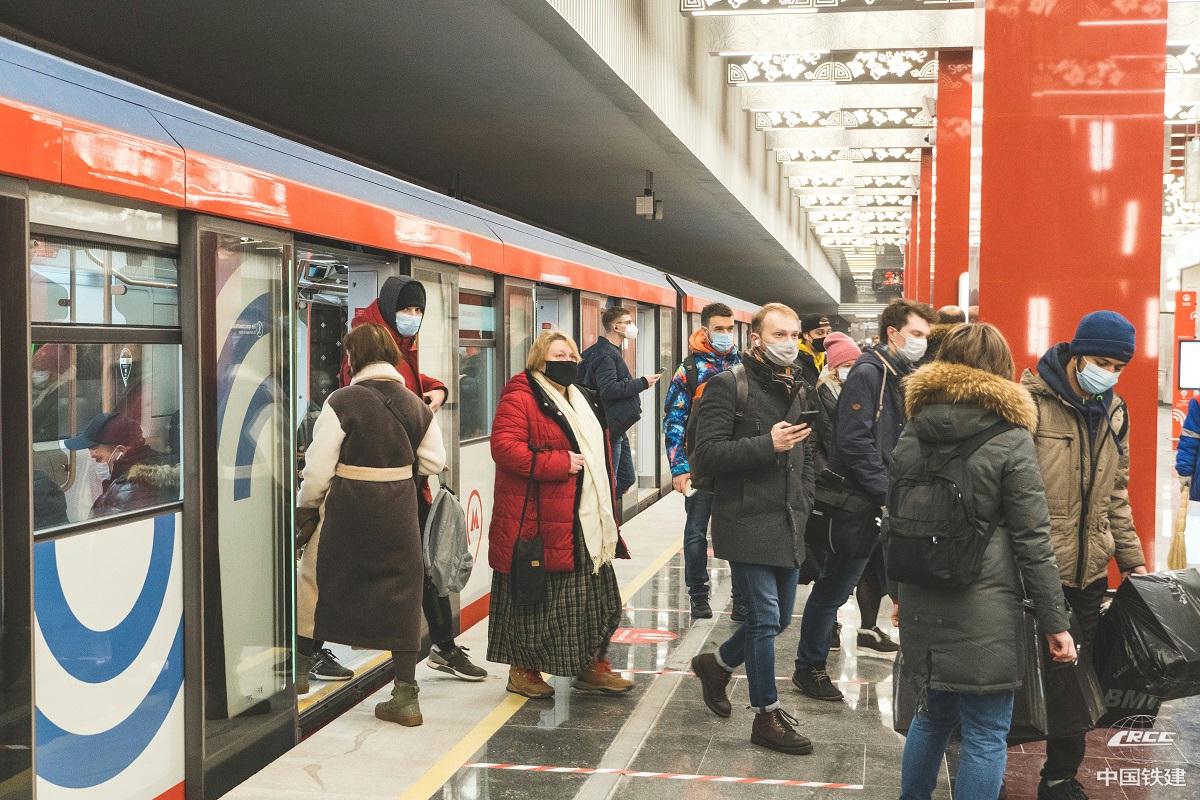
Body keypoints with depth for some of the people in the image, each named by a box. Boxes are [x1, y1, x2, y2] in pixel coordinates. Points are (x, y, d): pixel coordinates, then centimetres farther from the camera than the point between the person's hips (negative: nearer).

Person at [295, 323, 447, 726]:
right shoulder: (416, 404, 3)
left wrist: (306, 504, 8)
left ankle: (300, 669, 30)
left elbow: (319, 465, -9)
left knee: (317, 580, 16)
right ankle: (405, 696, 9)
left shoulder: (342, 401, -11)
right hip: (399, 509, 4)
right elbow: (434, 462, 10)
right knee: (401, 591, 9)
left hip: (349, 507, -4)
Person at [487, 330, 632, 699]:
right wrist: (559, 463, -21)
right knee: (535, 600, 2)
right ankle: (523, 669, 17)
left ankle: (592, 666, 26)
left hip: (587, 527, 9)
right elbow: (504, 447, -23)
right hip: (540, 525, -8)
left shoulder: (585, 401, 18)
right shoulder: (520, 398, -10)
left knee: (596, 598, 13)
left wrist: (608, 511, 18)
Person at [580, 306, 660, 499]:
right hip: (610, 429, -10)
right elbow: (608, 390, -27)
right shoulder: (605, 355, -16)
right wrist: (642, 383, -20)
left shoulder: (611, 351, 17)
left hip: (617, 429, 10)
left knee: (627, 479, 13)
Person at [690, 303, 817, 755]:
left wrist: (805, 504, 12)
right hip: (747, 525, -7)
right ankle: (767, 715, 10)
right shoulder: (729, 385, -9)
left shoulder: (800, 390, 13)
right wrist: (767, 445, -23)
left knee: (779, 617, 14)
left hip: (788, 526, 7)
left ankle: (717, 664, 38)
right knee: (767, 618, -5)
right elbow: (706, 454, -16)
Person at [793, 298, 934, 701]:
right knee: (835, 585, 1)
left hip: (892, 502, 8)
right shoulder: (868, 374, -13)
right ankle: (809, 667, 12)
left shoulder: (906, 377, 14)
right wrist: (887, 493, -21)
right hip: (861, 502, -8)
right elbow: (854, 441, -21)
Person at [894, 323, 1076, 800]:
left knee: (932, 716, 21)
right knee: (986, 734, 4)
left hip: (922, 605, 6)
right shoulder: (1011, 441, -9)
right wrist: (1055, 622, -4)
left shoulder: (911, 434, 5)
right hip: (984, 608, -6)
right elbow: (1032, 541, -10)